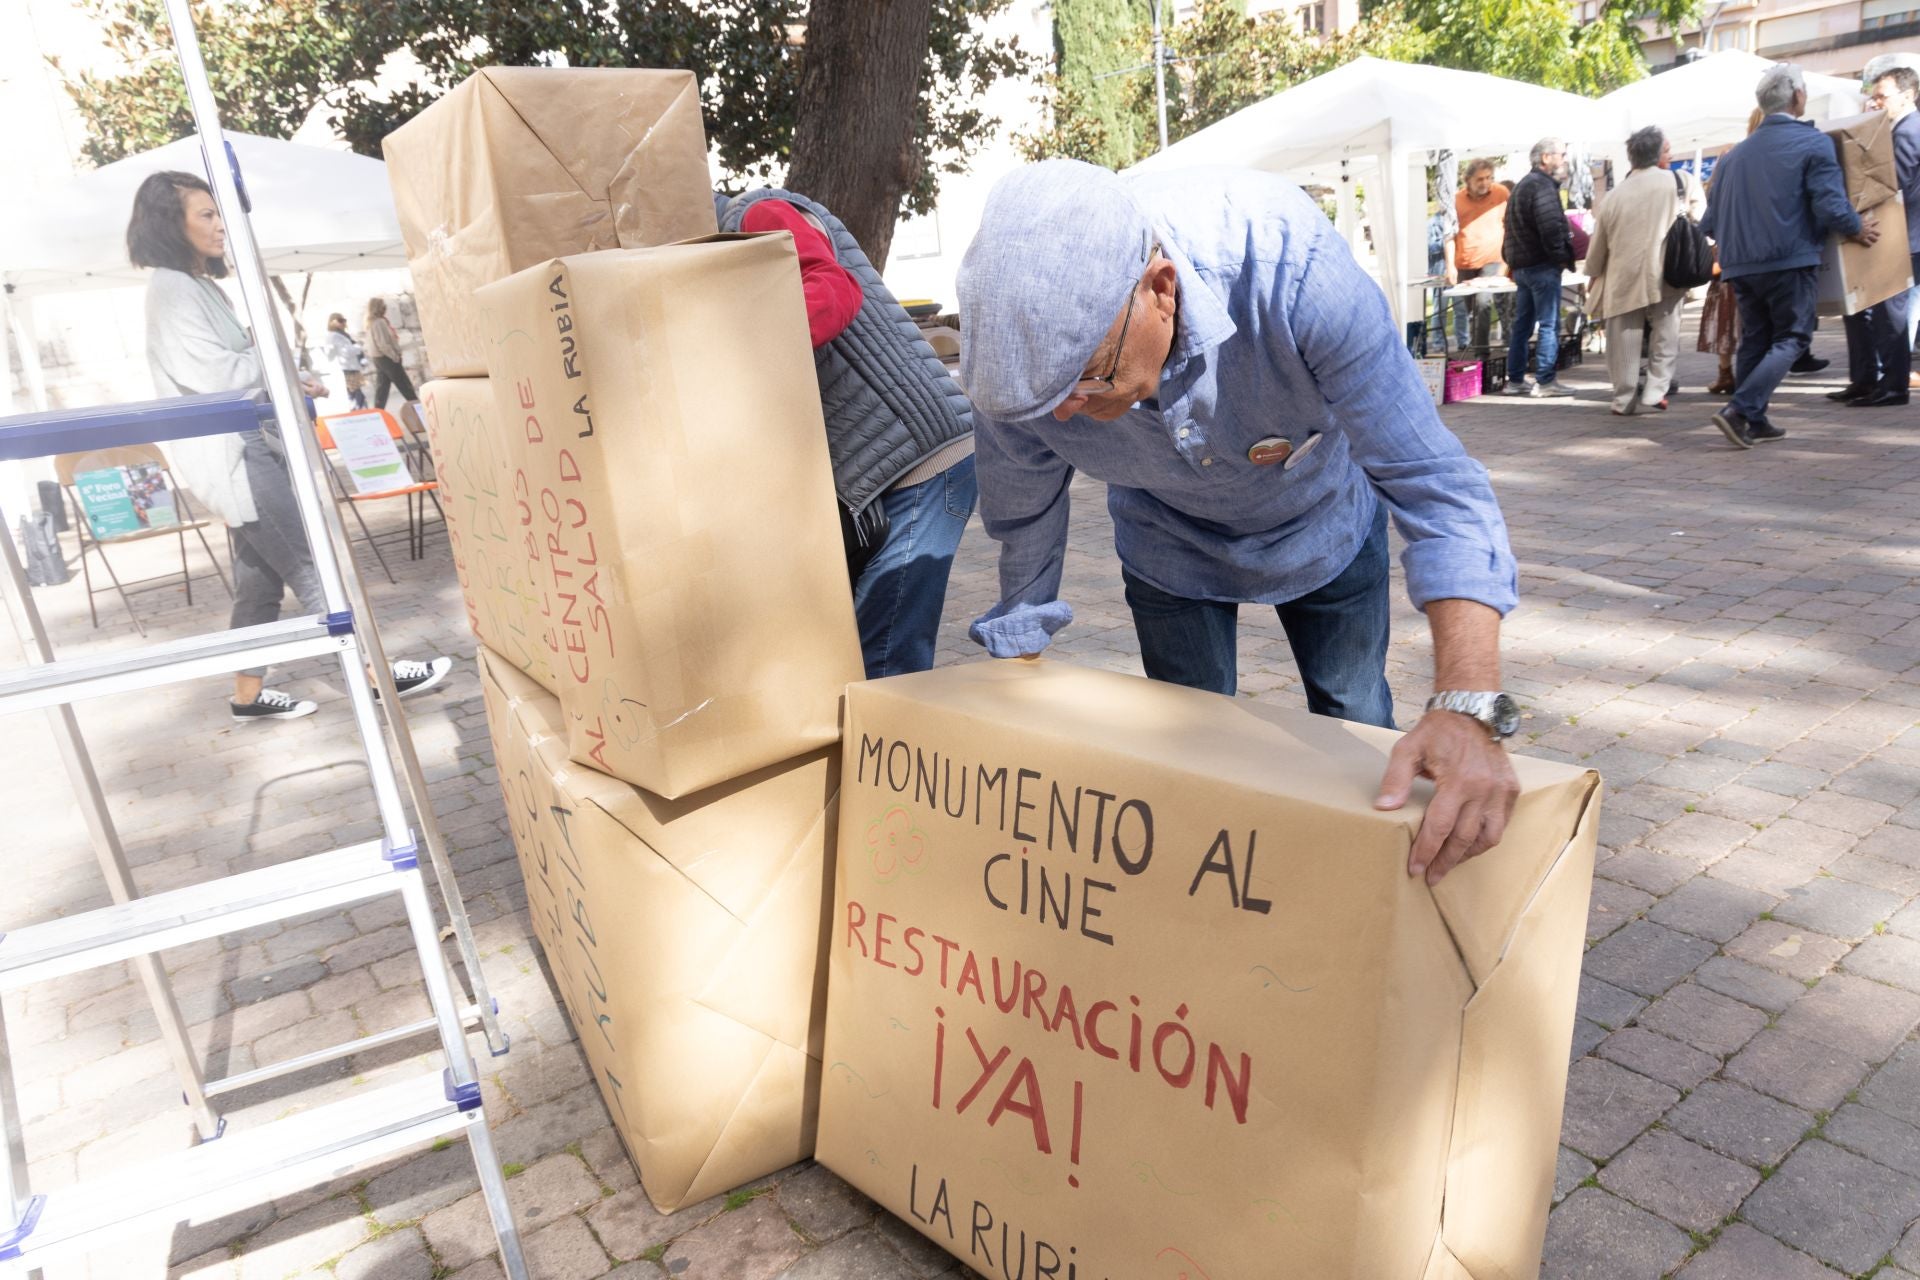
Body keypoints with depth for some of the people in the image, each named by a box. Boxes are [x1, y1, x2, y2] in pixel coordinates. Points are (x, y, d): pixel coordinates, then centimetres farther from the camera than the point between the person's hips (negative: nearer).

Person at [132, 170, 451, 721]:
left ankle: (249, 694, 17)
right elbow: (215, 374, -18)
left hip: (249, 443, 10)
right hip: (229, 450, -10)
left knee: (260, 576, 10)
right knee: (311, 563, -10)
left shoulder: (198, 284, 19)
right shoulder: (170, 288, -11)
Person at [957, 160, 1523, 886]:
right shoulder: (1016, 343, -33)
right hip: (1170, 544, 1)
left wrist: (1468, 707, -53)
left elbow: (1434, 486, -40)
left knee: (1356, 739, 11)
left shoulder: (1288, 263, -42)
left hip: (1321, 520, 0)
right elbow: (1023, 525, -15)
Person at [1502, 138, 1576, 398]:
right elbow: (1550, 227, -22)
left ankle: (1515, 379, 15)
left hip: (1521, 264, 10)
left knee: (1522, 324, 12)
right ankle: (1545, 380, -6)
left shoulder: (1522, 185, 18)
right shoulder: (1543, 186, -14)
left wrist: (1513, 261, 18)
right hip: (1542, 265, -10)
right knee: (1549, 324, -6)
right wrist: (1562, 257, -12)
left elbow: (1511, 227, 20)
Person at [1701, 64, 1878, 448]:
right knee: (1791, 338, 1)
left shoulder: (1735, 153, 9)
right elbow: (1831, 207, -14)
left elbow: (1710, 221, 9)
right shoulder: (1813, 143, -7)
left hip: (1741, 265, 6)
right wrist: (1859, 229, 4)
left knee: (1754, 339, 12)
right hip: (1789, 261, -5)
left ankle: (1753, 423, 14)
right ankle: (1740, 409, -17)